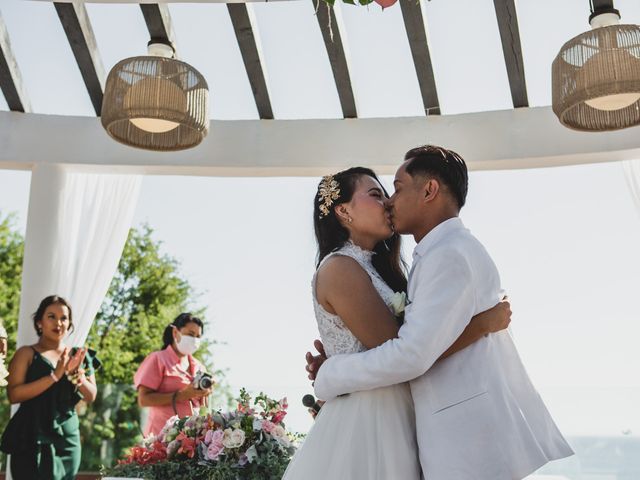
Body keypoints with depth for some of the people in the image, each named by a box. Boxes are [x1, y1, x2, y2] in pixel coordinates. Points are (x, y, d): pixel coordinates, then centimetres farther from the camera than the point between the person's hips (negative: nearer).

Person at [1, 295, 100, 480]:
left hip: (68, 439, 4)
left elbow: (91, 397, 5)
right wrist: (54, 375, -20)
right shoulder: (27, 354, -2)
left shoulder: (79, 356, 10)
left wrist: (75, 373, -13)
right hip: (32, 440, -4)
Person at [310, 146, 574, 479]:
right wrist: (336, 360, 5)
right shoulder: (448, 252, 16)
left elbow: (412, 354, -24)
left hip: (474, 439, -9)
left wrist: (328, 377, -10)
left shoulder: (451, 254, -16)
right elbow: (419, 343, 16)